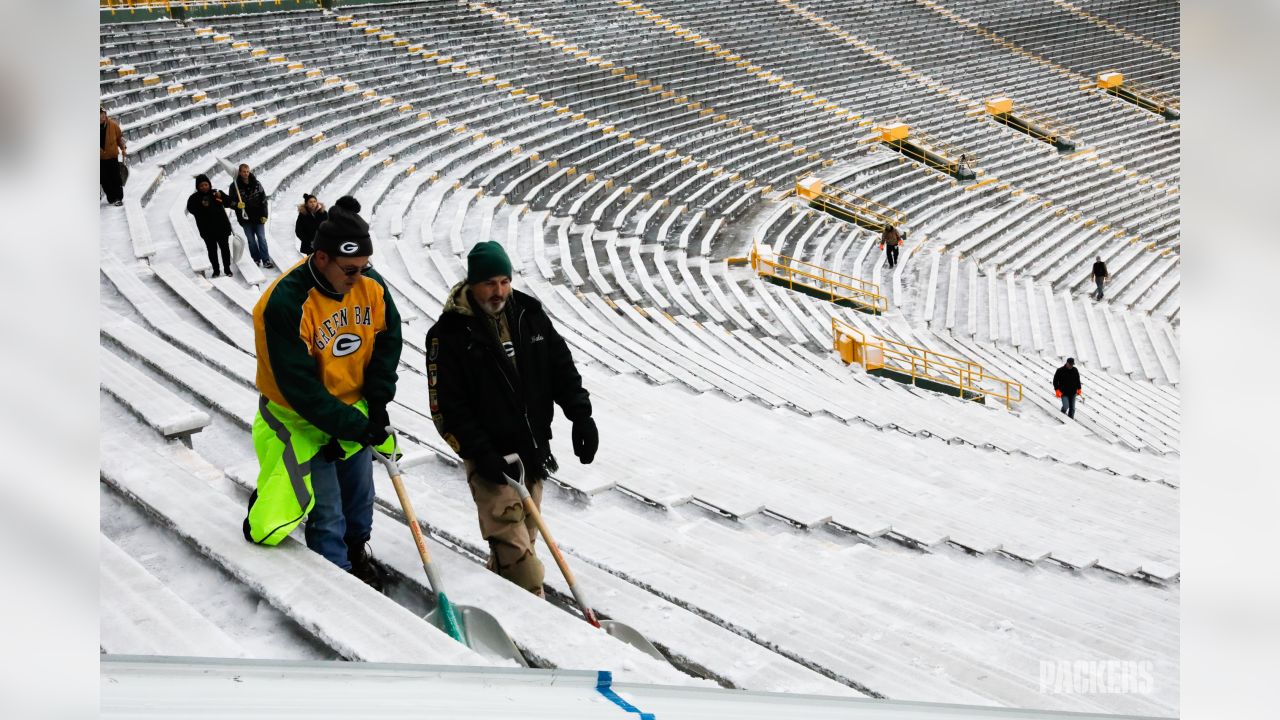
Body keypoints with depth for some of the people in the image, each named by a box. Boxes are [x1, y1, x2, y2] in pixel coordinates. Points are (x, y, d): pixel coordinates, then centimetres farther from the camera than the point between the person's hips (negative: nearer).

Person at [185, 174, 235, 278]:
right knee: (212, 249, 3)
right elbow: (191, 209, -13)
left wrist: (221, 196, -19)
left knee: (224, 247, 6)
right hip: (207, 229, -1)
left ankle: (227, 268, 16)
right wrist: (201, 206, -28)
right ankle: (216, 270, 12)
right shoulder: (194, 198, 0)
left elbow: (228, 203, -1)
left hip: (221, 226, 1)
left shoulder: (215, 193, 5)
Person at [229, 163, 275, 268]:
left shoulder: (256, 184, -2)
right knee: (251, 240, 9)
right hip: (245, 218, 0)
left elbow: (264, 200, 2)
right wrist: (237, 204, -25)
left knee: (262, 239, -1)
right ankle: (256, 259, 20)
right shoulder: (235, 186, -7)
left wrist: (264, 215, -3)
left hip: (258, 217, 0)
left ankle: (266, 260, 1)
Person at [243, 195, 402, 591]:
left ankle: (357, 554, 47)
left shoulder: (370, 284, -13)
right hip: (303, 420, -6)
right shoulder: (286, 304, -31)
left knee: (359, 494, 22)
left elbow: (387, 339, 2)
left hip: (354, 410, 6)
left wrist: (377, 402, -7)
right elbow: (300, 387, -29)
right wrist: (354, 427, -26)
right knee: (326, 513, -1)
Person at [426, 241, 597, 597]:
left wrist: (580, 414, -1)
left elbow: (562, 367, 11)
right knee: (513, 546, -11)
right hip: (490, 456, -5)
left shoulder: (529, 314, 5)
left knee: (522, 537, 14)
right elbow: (447, 407, -11)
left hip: (533, 450, 6)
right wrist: (479, 453, -18)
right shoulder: (450, 333, -10)